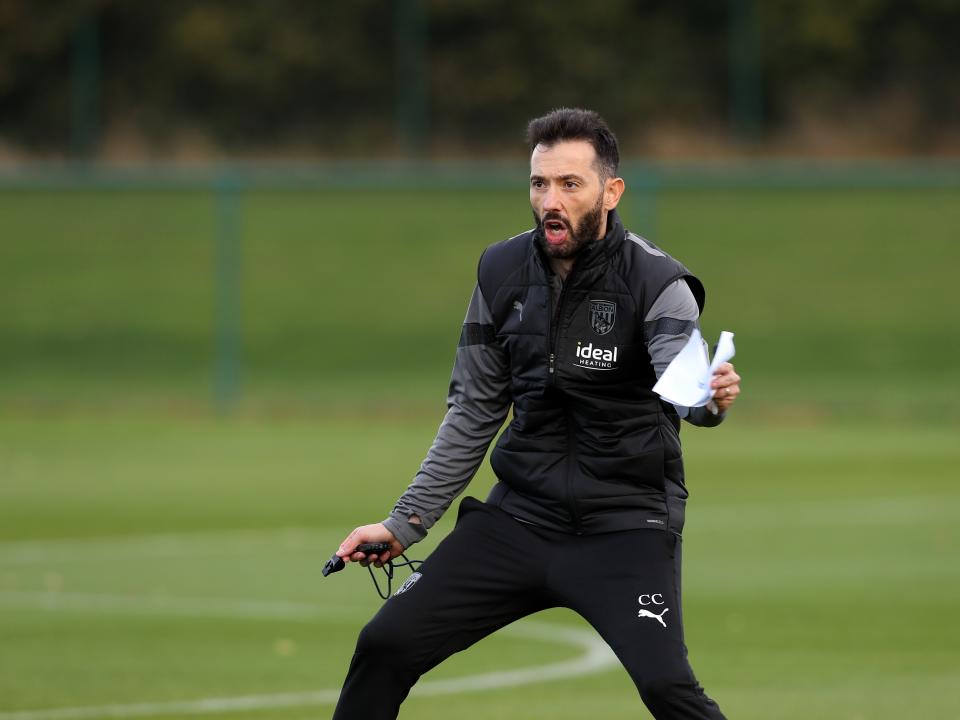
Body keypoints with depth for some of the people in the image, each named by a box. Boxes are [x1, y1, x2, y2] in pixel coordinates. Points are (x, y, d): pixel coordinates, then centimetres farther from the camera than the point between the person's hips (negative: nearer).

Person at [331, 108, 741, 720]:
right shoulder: (503, 272, 2)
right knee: (385, 645, -2)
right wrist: (405, 524, 11)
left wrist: (711, 399, -57)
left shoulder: (656, 282, -13)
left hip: (625, 525, -5)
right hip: (520, 513, 5)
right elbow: (474, 412, 12)